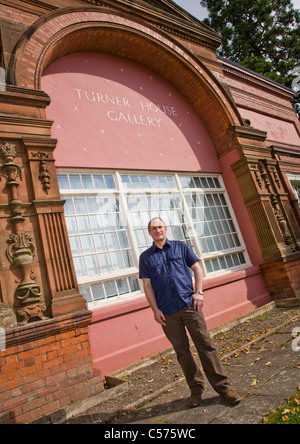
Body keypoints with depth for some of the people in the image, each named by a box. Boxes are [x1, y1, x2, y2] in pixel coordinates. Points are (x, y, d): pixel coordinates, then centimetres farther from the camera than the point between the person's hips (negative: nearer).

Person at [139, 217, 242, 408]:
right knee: (182, 350, 9)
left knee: (205, 344, 0)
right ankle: (196, 388, 24)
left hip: (189, 304, 0)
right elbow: (147, 285, 4)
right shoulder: (145, 257, 6)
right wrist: (155, 309, -2)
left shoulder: (180, 247, 7)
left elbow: (197, 268, 8)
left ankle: (223, 386, 13)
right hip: (167, 312, 1)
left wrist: (199, 292, -4)